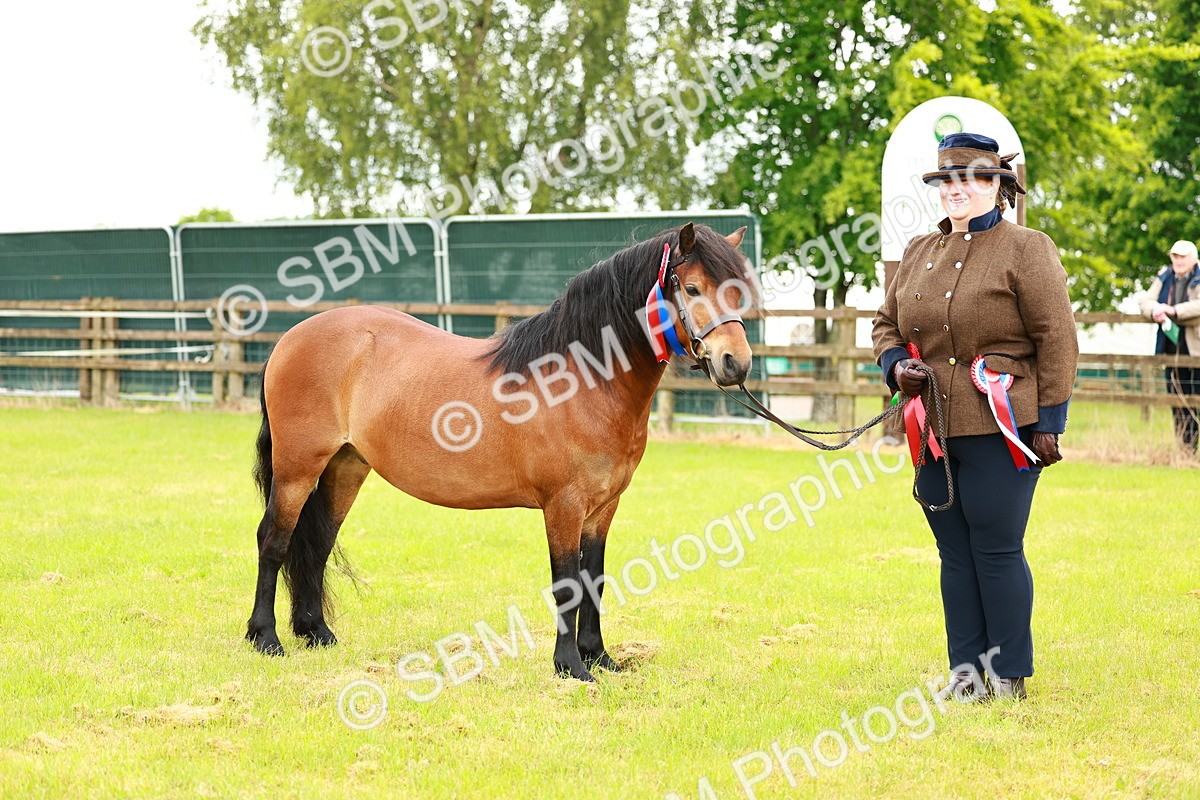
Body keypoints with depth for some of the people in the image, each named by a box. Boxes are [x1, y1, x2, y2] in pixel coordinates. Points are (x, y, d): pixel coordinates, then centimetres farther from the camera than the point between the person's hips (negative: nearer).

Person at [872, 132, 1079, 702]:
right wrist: (895, 365, 1)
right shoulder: (919, 252, 15)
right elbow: (886, 324, 23)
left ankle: (1009, 676, 6)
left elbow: (1057, 339, -6)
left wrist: (1049, 423, -11)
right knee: (954, 552, 10)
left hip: (1000, 430, -6)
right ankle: (966, 670, 17)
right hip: (934, 429, 6)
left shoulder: (1026, 250, -4)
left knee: (996, 549, -3)